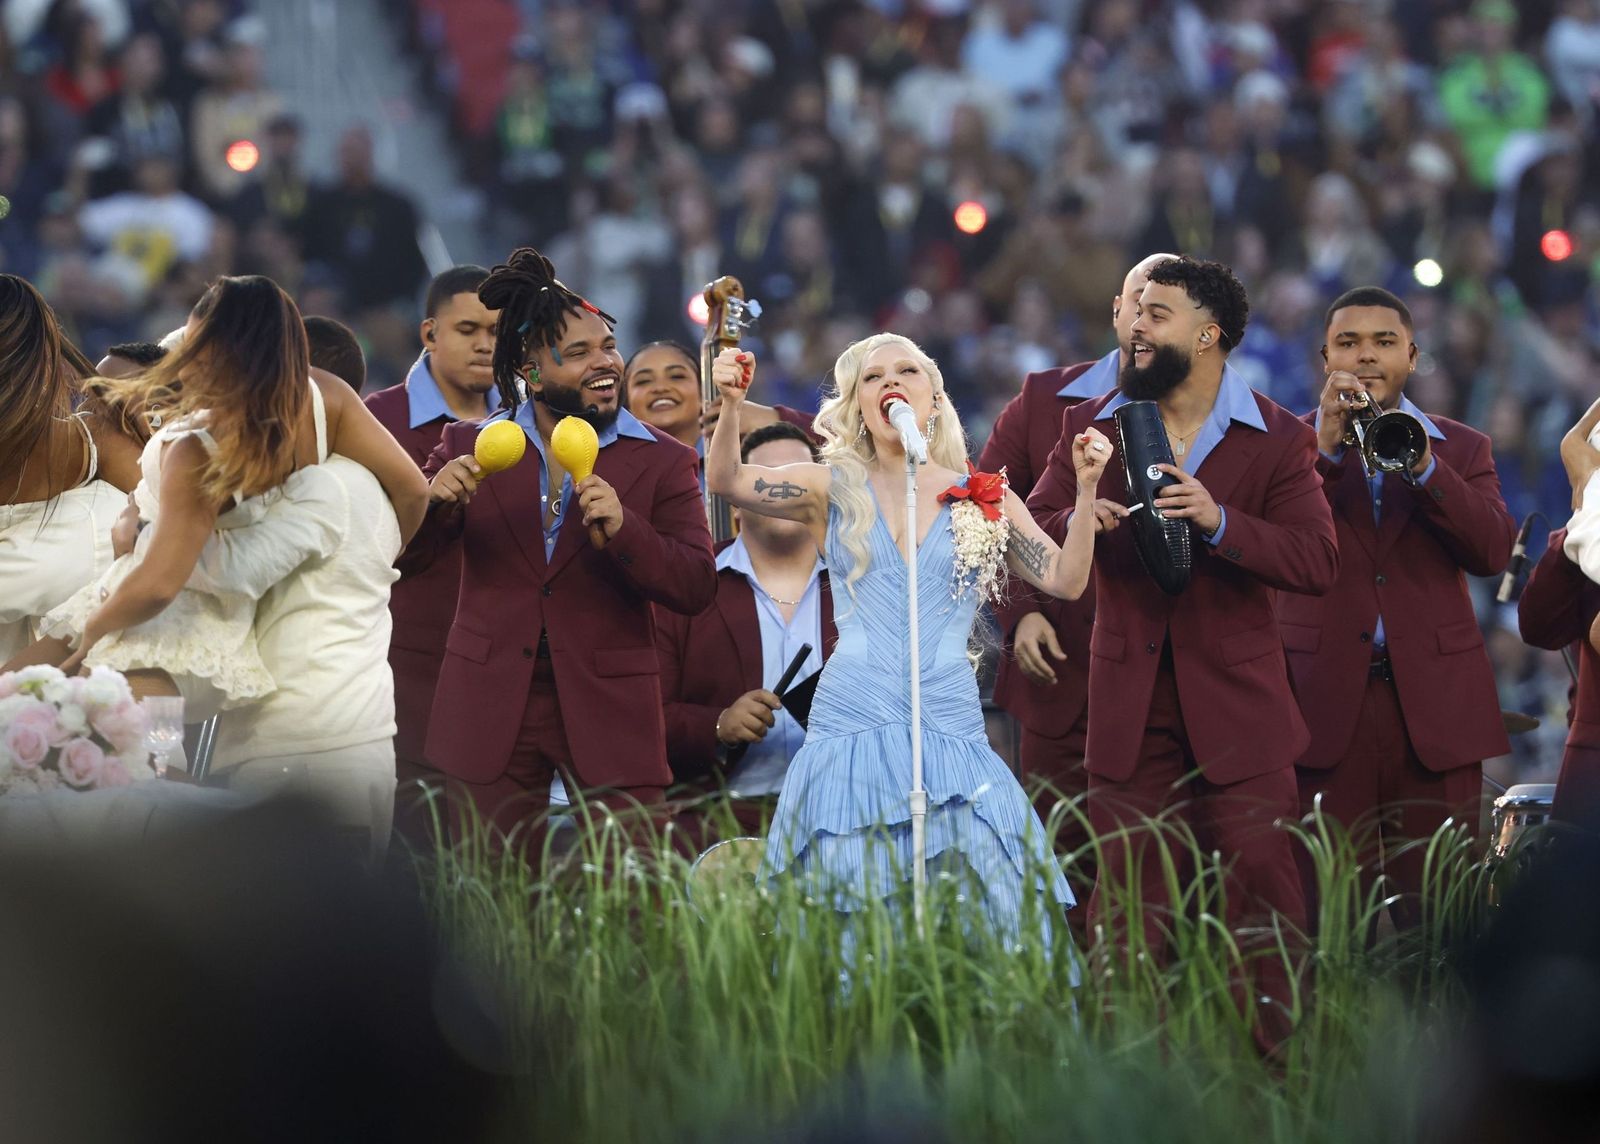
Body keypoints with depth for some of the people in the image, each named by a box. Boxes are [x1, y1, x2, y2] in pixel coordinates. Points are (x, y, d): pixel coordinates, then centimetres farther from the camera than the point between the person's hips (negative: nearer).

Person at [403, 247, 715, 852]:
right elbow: (399, 559, 5)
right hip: (491, 713, 1)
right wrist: (434, 500, -16)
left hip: (608, 717, -1)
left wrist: (622, 530, -22)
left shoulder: (663, 462, 3)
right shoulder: (471, 446, 7)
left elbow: (697, 589, -6)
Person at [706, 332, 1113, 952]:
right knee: (845, 915, -4)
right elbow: (726, 481, 0)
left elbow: (1064, 579, 4)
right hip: (850, 727, 0)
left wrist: (1086, 491, -9)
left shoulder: (985, 502, 10)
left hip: (951, 730, 0)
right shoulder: (836, 488, 9)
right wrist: (731, 405, -17)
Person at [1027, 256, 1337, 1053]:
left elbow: (1318, 563, -9)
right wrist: (1074, 523, -17)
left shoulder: (1276, 440, 0)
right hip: (1128, 705, 2)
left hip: (1237, 702, -2)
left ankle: (1274, 1055, 3)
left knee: (1260, 889, -4)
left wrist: (1217, 522, -23)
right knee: (1124, 896, 2)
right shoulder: (1091, 426, 9)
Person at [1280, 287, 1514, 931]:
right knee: (1327, 914, -6)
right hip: (1327, 701, -1)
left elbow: (1493, 551, -2)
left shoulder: (1460, 449, 15)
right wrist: (1326, 449, -16)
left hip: (1433, 705, 1)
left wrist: (1423, 468, -15)